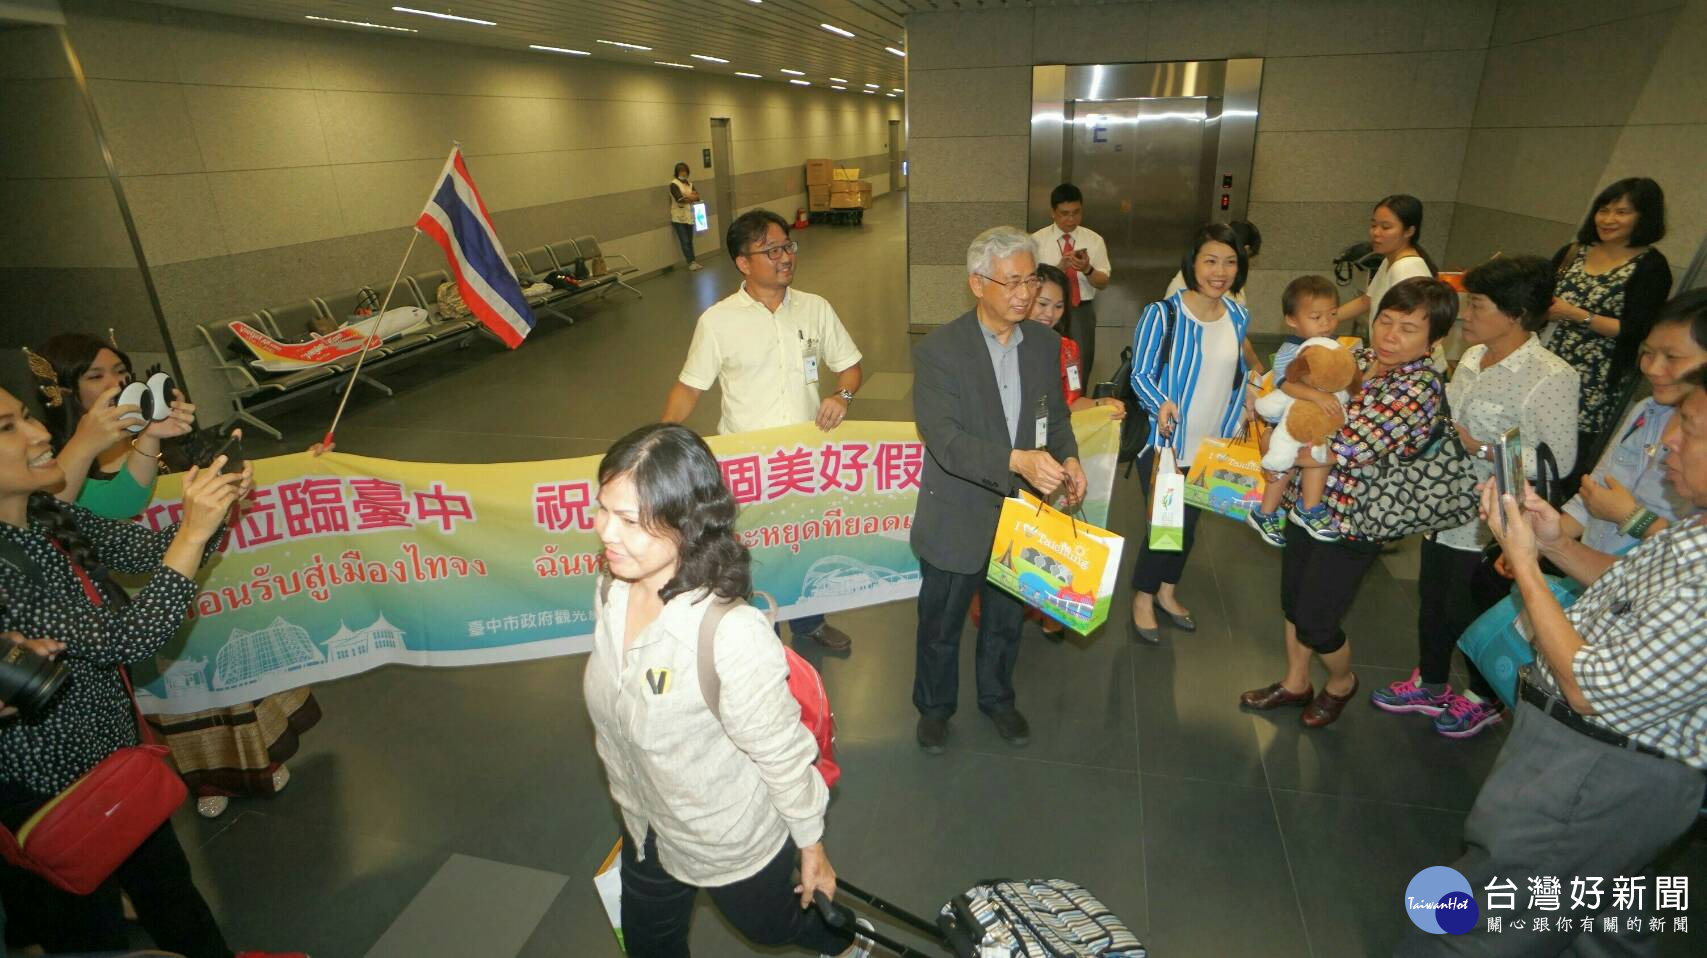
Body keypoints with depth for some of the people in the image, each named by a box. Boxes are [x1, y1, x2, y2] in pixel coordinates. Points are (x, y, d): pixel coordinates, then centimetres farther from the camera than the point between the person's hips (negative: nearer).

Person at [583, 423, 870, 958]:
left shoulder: (732, 635, -39)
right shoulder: (611, 594, -17)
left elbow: (784, 755, -24)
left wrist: (811, 847, -10)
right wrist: (632, 809, 15)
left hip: (734, 846, -5)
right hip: (644, 832, 6)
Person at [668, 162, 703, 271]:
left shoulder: (689, 184, 14)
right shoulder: (674, 184, -6)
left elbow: (697, 197, 3)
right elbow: (680, 198, -19)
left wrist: (686, 197, -13)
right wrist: (691, 197, -5)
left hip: (689, 216, 6)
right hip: (679, 218, -6)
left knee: (689, 241, 9)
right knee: (685, 241, -8)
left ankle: (692, 262, 13)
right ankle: (691, 262, -7)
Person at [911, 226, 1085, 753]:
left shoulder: (1045, 343, -2)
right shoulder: (938, 350, -19)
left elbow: (1056, 415, 9)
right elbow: (944, 440, -27)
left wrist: (1067, 459, -12)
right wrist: (1017, 460, -42)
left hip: (1020, 516, 5)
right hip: (958, 521, -4)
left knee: (1005, 621, 24)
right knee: (940, 627, 17)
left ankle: (997, 697, 50)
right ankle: (935, 705, 43)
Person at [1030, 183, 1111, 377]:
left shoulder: (1094, 240, 5)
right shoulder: (1038, 240, -1)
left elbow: (1103, 282, 2)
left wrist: (1087, 269, -19)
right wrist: (1060, 267, -23)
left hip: (1082, 311, 2)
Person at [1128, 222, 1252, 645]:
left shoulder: (1238, 316, 0)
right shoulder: (1162, 314, -18)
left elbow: (1236, 375, 12)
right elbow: (1141, 374, -15)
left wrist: (1235, 421, 7)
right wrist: (1161, 403, -33)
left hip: (1212, 441, 5)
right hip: (1166, 439, -5)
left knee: (1189, 521, 16)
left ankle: (1166, 591, 37)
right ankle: (1143, 599, 24)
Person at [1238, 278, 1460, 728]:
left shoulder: (1421, 388, -22)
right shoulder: (1357, 358, 1)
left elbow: (1345, 449, -30)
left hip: (1352, 522, -7)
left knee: (1315, 623, 7)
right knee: (1293, 601, 20)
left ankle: (1342, 682, 39)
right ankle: (1295, 683, 42)